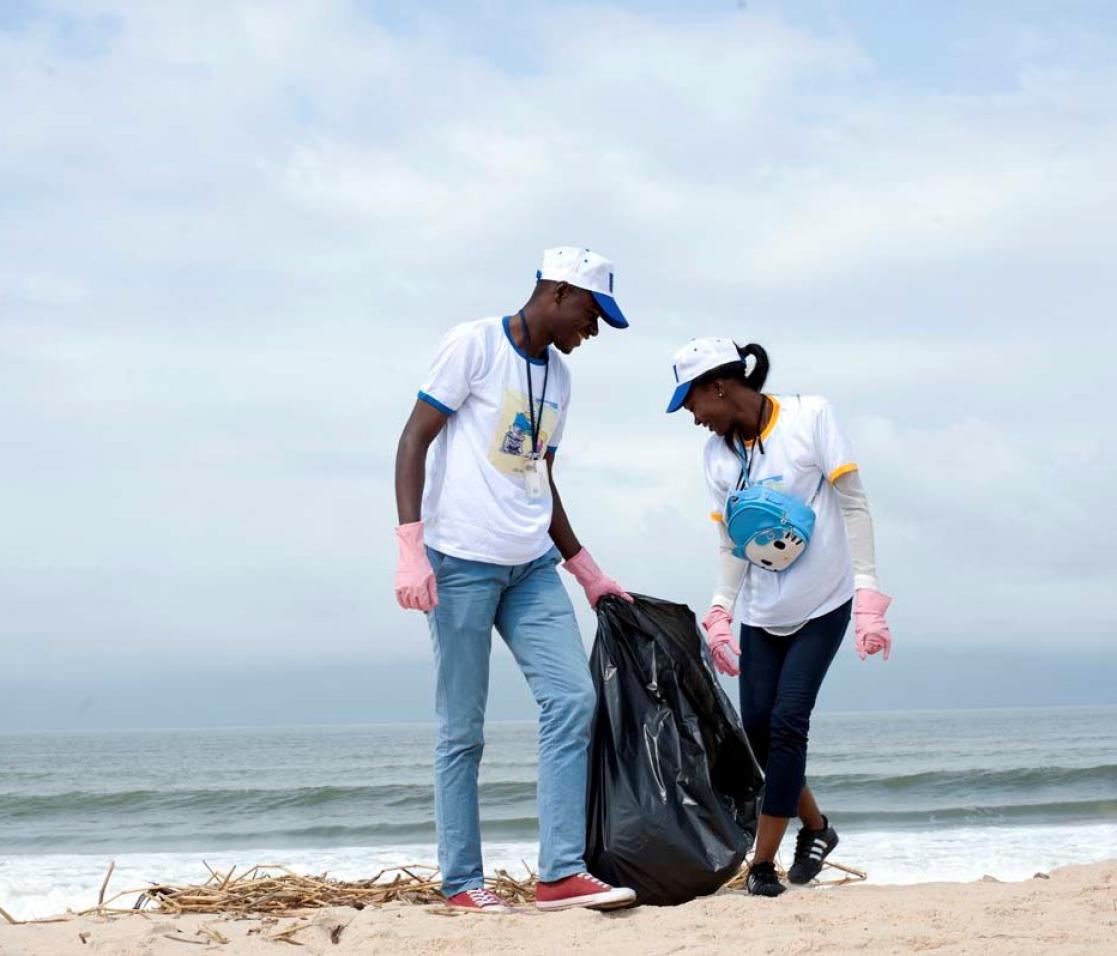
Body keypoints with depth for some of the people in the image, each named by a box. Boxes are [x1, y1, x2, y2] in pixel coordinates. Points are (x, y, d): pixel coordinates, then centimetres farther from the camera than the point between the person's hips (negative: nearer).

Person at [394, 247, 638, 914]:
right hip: (462, 564, -7)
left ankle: (562, 873, -3)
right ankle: (462, 882, 6)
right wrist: (411, 547, -17)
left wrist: (588, 571, 25)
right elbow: (414, 441, -8)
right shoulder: (474, 346, -4)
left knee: (573, 699, -5)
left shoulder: (558, 377, 18)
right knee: (463, 729, -2)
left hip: (533, 568, 7)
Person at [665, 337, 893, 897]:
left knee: (787, 720, -13)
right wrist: (719, 615, -2)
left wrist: (868, 595, -15)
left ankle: (763, 860, -7)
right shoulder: (719, 454, 3)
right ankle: (815, 827, 22)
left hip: (823, 604, -5)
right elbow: (733, 543, 8)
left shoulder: (811, 416, -10)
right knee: (757, 725, -1)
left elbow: (854, 506, -10)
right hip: (761, 613, 5)